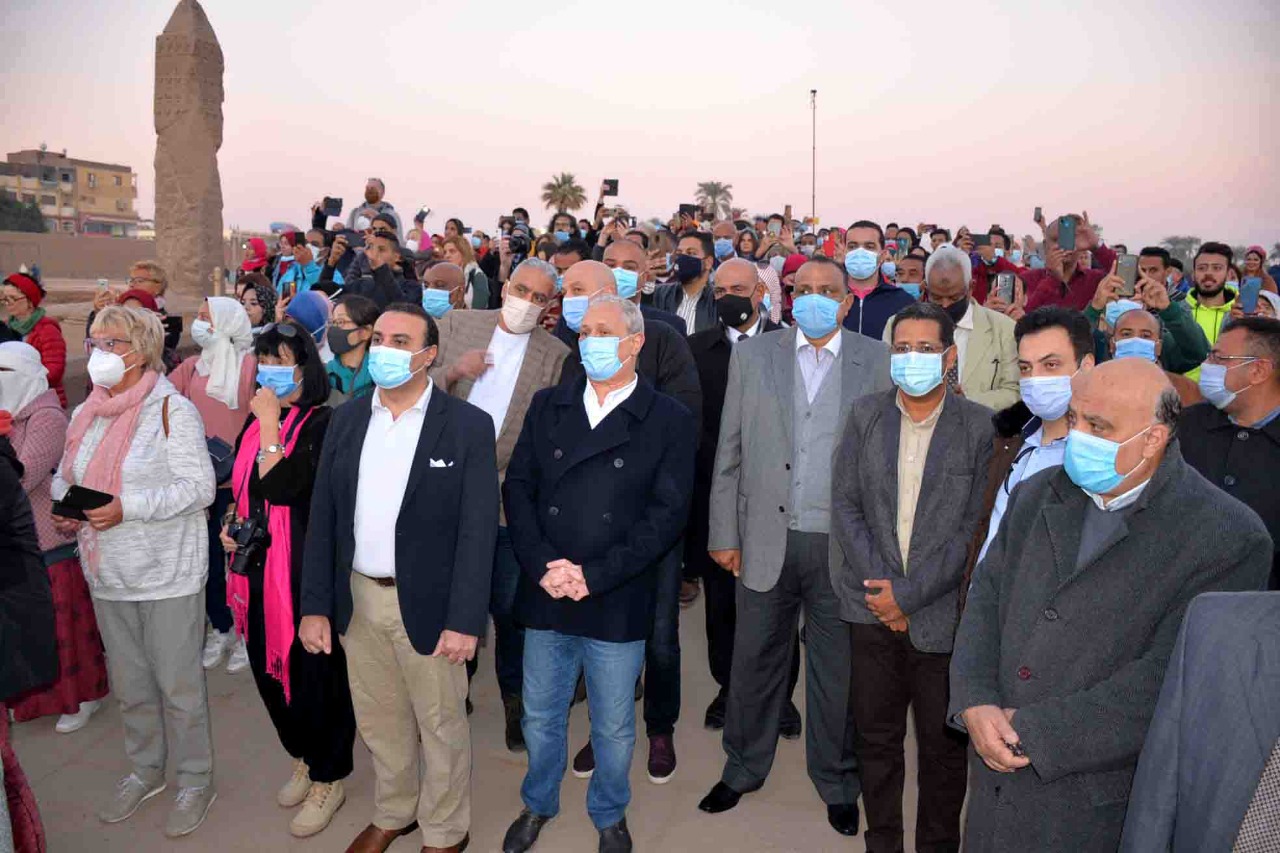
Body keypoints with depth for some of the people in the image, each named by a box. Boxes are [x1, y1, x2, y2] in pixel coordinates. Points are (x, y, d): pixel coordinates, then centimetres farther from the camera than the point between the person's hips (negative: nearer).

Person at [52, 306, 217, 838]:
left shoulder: (172, 409, -12)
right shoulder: (86, 414, 9)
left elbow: (200, 486, -17)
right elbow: (65, 476, 19)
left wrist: (128, 508, -24)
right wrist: (62, 511, -2)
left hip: (167, 573, -6)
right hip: (107, 574, 7)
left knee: (178, 683, 3)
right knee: (128, 681, 19)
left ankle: (195, 781, 21)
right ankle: (146, 769, 38)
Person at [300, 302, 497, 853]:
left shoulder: (468, 426, -11)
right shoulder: (346, 420, 3)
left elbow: (477, 531, -13)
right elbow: (323, 518, 5)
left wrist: (465, 620, -17)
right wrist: (315, 605, 0)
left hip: (427, 602, -4)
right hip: (357, 599, 4)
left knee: (440, 724, 12)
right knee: (379, 720, 21)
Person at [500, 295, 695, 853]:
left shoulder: (669, 421, -4)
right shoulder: (548, 406, 6)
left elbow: (667, 514, -10)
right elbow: (518, 489, 3)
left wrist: (594, 575, -16)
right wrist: (542, 566, -12)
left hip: (617, 604, -2)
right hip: (544, 596, 3)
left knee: (614, 727, 13)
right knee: (540, 716, 18)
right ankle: (538, 805, 44)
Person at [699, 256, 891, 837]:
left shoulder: (878, 362, 0)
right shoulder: (752, 356, 4)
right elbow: (729, 453, 4)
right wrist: (724, 535, 2)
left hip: (842, 545, -1)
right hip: (766, 541, 1)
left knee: (837, 668, 13)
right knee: (754, 659, 13)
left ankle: (837, 782, 34)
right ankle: (744, 768, 35)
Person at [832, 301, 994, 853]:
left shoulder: (977, 425, -6)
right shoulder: (865, 415, 3)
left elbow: (974, 526, -9)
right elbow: (844, 505, 1)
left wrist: (908, 593, -13)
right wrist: (878, 586, -9)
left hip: (942, 611, -2)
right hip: (872, 604, 2)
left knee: (944, 745, 11)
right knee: (876, 738, 14)